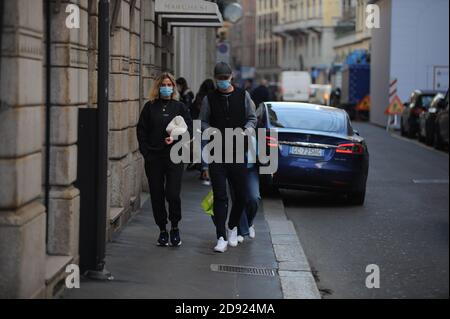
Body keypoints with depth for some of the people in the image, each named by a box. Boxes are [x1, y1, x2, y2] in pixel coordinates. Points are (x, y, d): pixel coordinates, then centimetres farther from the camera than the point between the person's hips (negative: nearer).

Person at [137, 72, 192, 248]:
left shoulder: (180, 107, 7)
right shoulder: (150, 107, 8)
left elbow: (189, 129, 5)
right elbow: (141, 131, 6)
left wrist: (176, 138, -12)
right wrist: (146, 152, -4)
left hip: (174, 156, -1)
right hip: (153, 158, 1)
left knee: (173, 194, -10)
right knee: (157, 195, 4)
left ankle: (175, 228, 10)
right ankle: (162, 230, 16)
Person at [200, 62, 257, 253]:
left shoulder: (243, 96, 5)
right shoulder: (209, 99, 4)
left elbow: (252, 118, 10)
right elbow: (202, 122, 9)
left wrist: (244, 130, -10)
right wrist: (211, 130, -12)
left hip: (237, 152, 1)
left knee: (241, 195, 6)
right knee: (220, 196, -3)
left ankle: (233, 227, 31)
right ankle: (221, 238, -2)